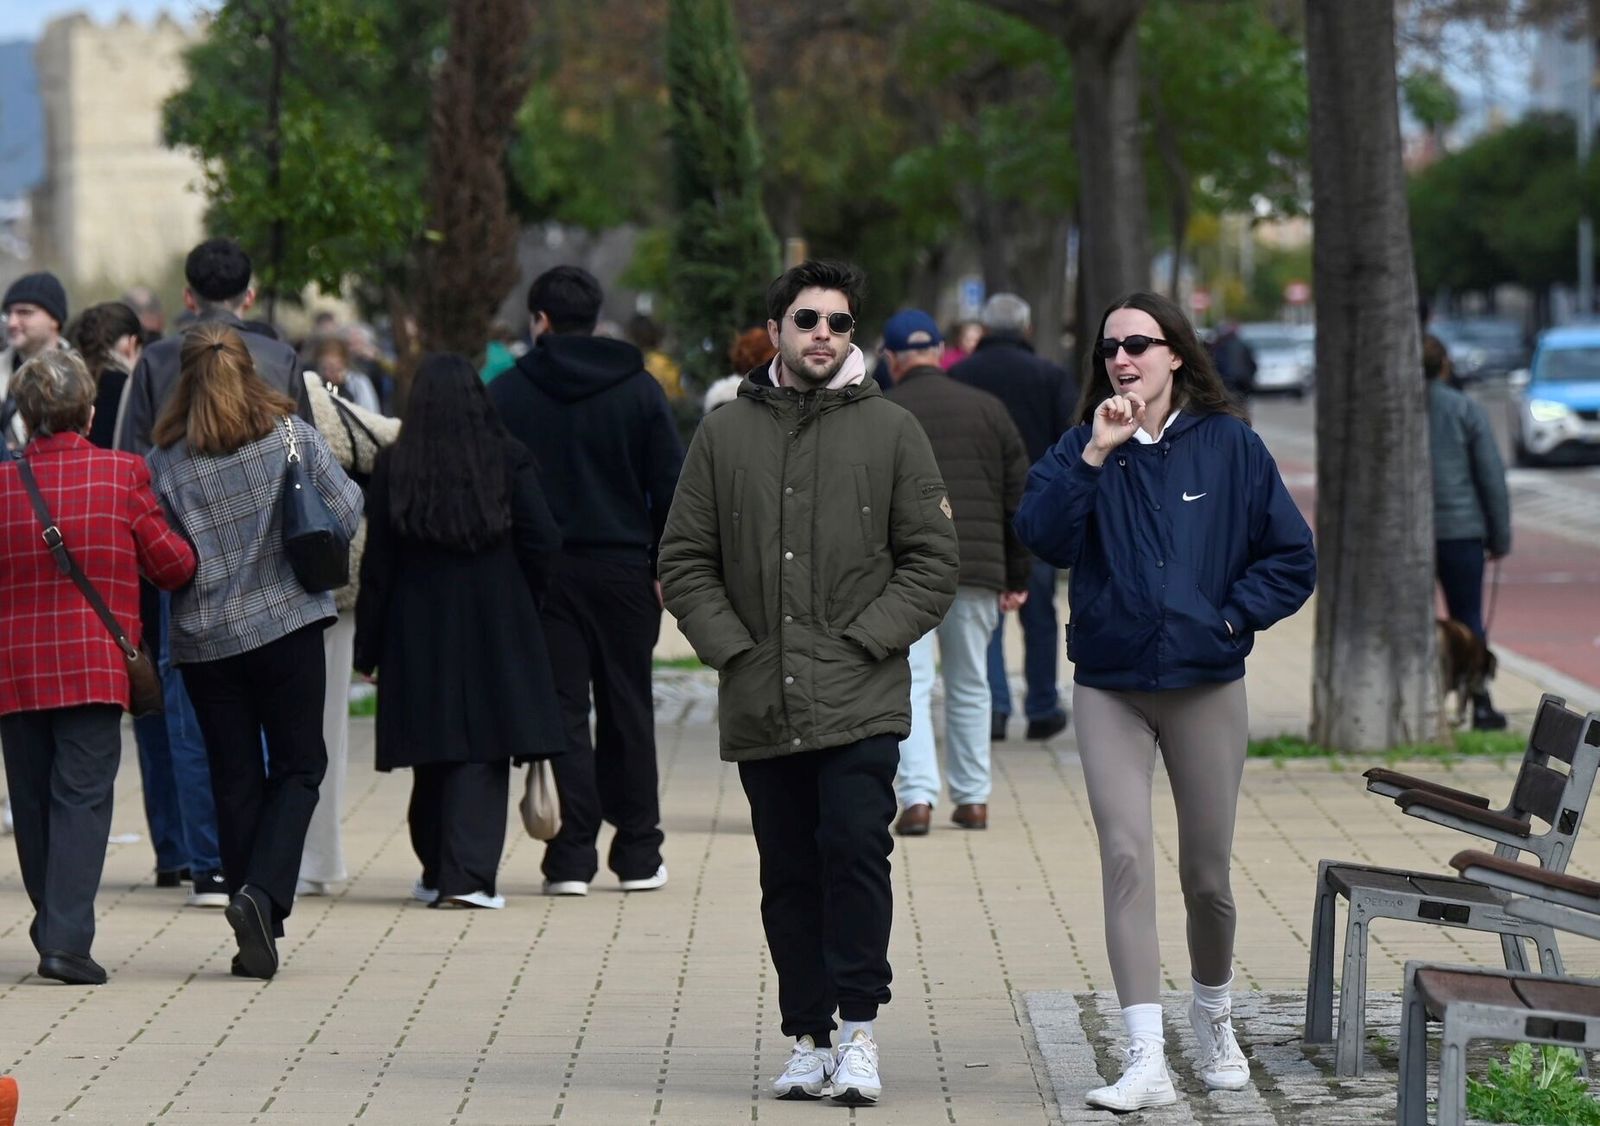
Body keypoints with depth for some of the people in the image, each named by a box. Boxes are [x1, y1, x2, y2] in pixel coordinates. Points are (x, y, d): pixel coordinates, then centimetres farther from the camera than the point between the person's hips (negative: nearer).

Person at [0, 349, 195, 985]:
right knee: (83, 797, -3)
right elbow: (173, 565, 1)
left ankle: (54, 926, 23)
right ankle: (66, 939, -14)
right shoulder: (121, 474, -5)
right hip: (94, 664, -2)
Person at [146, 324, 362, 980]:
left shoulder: (164, 462, -4)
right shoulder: (293, 435, -4)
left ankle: (257, 937, 8)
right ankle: (262, 893, -13)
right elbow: (346, 513, -4)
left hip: (204, 641, 1)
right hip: (288, 624, -1)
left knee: (235, 781, 8)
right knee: (300, 766, 9)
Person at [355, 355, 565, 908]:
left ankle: (437, 872, 23)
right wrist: (522, 602, 12)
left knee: (433, 753, 12)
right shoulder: (508, 459, -5)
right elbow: (543, 541, -6)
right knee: (483, 752, -2)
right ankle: (467, 877, -12)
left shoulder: (394, 467, -3)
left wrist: (368, 645, 5)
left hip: (418, 628, 1)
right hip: (495, 628, -1)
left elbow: (377, 563, -1)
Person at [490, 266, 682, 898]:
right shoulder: (639, 389, 2)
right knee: (627, 710, 10)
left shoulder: (507, 394, 0)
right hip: (623, 568, 1)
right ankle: (638, 855, 13)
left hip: (542, 572, -1)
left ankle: (571, 857, -6)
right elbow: (670, 486, 1)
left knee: (561, 712, 1)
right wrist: (665, 568, 5)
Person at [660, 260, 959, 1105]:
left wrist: (864, 641, -7)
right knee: (789, 873, 7)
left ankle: (858, 1026, -5)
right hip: (760, 708, 2)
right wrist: (732, 649, -2)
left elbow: (931, 561, 4)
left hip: (860, 702, -2)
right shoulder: (725, 434, 8)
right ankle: (808, 1037, 14)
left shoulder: (891, 431, 4)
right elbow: (685, 561, 10)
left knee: (855, 851, -13)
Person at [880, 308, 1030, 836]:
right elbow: (1019, 499, 11)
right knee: (970, 686, 14)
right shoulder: (988, 409, 10)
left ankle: (918, 795, -17)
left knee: (909, 685, -4)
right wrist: (1017, 576, 15)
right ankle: (972, 798, 16)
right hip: (979, 569, 3)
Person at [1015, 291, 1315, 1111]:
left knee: (1206, 873, 8)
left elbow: (1292, 556, 4)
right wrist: (1095, 455, -20)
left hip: (1206, 685, 0)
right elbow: (1041, 536, -14)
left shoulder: (1228, 445, 1)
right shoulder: (1082, 447, 3)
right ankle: (1146, 1060, -15)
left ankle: (1214, 1014, 36)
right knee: (1125, 855, -13)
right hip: (1108, 687, 0)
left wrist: (1232, 615, -6)